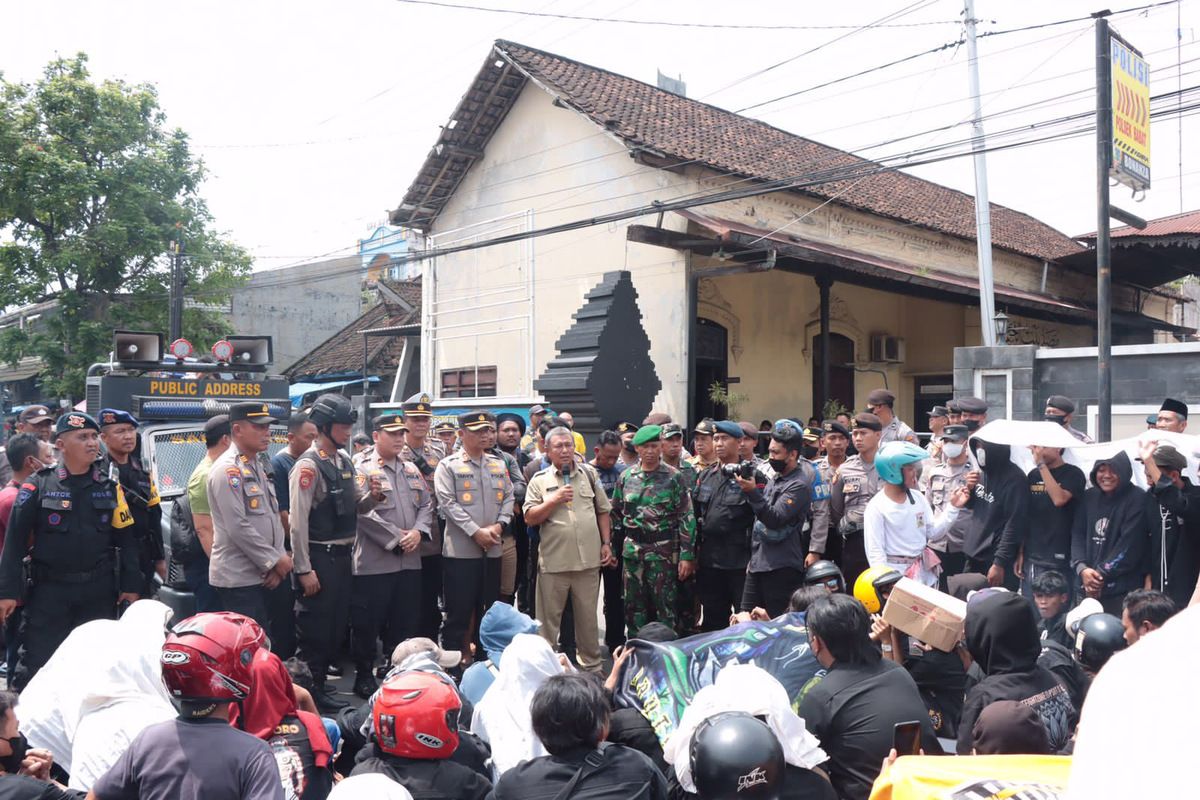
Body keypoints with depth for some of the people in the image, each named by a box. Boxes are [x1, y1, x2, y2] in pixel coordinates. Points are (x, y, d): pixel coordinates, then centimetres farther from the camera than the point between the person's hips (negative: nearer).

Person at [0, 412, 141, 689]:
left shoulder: (110, 487, 5)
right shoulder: (38, 486, -4)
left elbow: (126, 540, 6)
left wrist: (131, 585, 2)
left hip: (99, 591, 3)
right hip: (48, 591, -2)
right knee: (34, 665, 0)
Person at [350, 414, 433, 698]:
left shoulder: (411, 469, 15)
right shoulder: (361, 468, -8)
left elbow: (426, 504, 13)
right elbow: (363, 512, -17)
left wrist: (418, 531, -6)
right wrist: (396, 538, -15)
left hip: (409, 561, 6)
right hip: (373, 561, -6)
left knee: (406, 622, 13)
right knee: (367, 623, 4)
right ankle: (364, 676, 19)